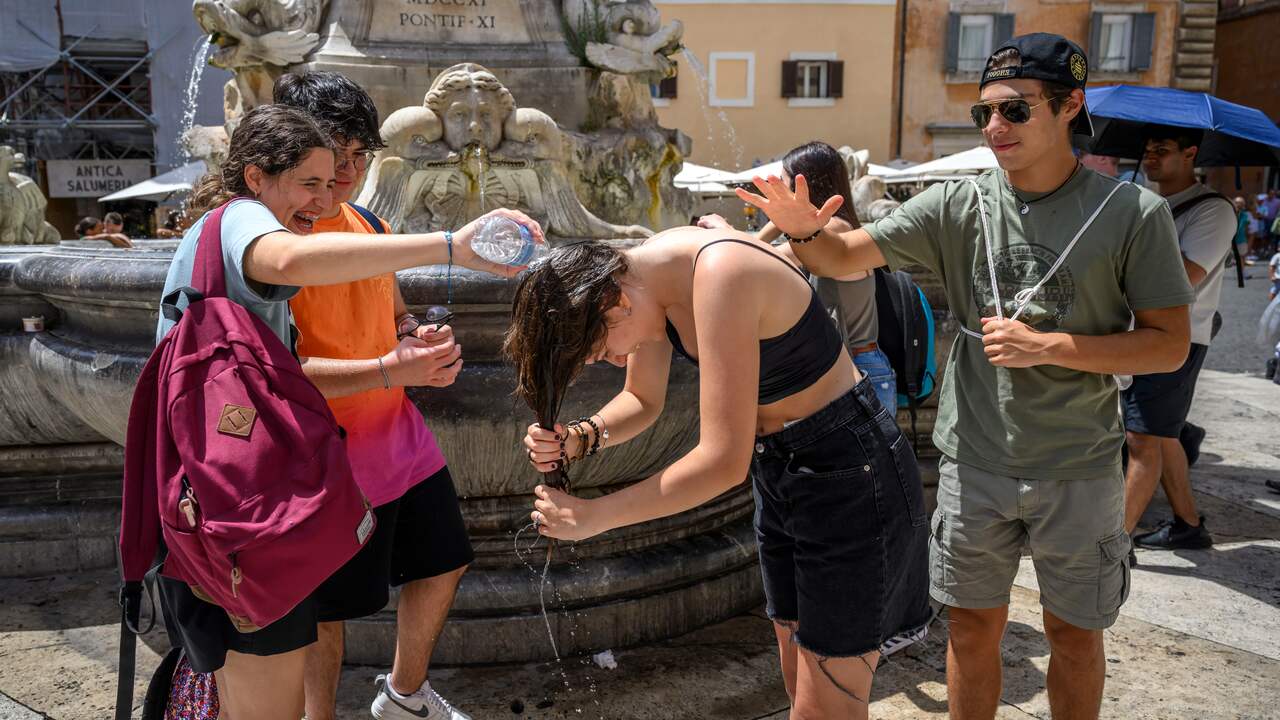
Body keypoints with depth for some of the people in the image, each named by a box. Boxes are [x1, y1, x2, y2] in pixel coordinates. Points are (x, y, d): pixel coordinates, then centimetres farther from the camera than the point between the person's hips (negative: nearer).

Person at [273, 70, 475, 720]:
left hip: (403, 439, 8)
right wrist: (389, 370, -32)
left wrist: (422, 340, -3)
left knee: (443, 566, 19)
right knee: (330, 607, 7)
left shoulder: (371, 226, 9)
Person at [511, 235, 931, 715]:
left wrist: (594, 515, -24)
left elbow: (725, 460, -33)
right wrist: (578, 438, -12)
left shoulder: (721, 273, -31)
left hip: (850, 475, -8)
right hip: (778, 469, 9)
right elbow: (641, 403, 9)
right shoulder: (644, 276, -4)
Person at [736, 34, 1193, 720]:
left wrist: (1046, 346, -19)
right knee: (973, 627, 14)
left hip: (1079, 470, -1)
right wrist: (803, 229, -30)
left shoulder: (1133, 213, -9)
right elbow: (844, 257, -8)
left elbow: (1170, 343, -8)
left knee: (1073, 632, 16)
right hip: (975, 461, 1)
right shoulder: (957, 206, -4)